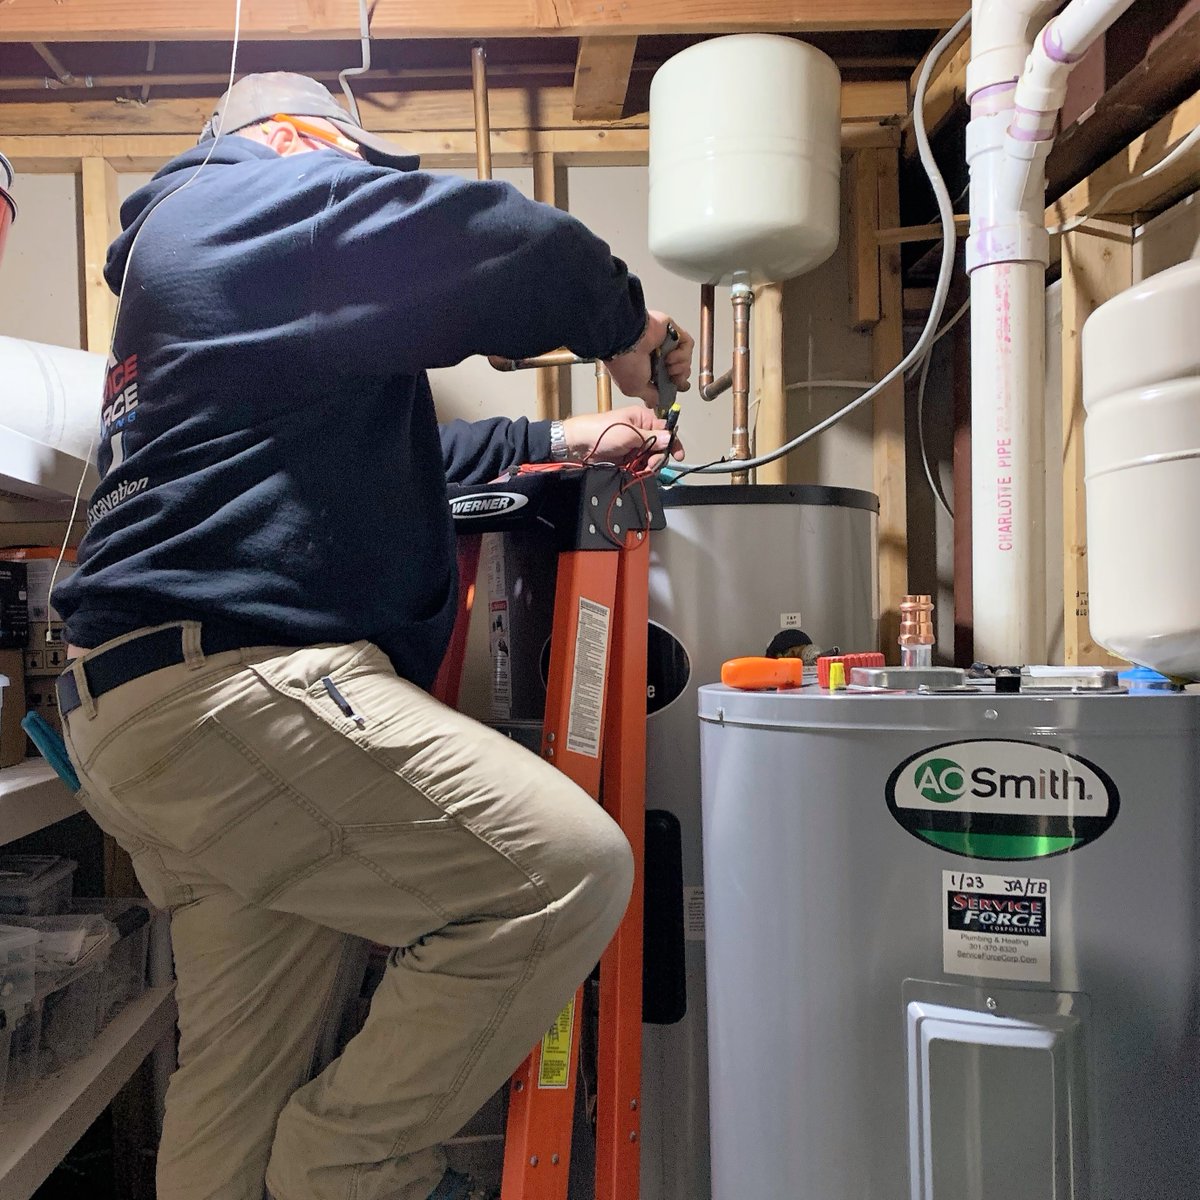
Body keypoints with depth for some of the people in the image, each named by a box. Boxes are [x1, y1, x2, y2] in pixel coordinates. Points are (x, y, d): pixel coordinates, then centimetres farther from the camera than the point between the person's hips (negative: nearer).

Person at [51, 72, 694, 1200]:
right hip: (231, 683, -11)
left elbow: (381, 452, 35)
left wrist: (558, 440, 35)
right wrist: (624, 322, 12)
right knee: (568, 873, -16)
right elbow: (511, 244, -9)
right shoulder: (274, 196, 3)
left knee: (242, 1069, 15)